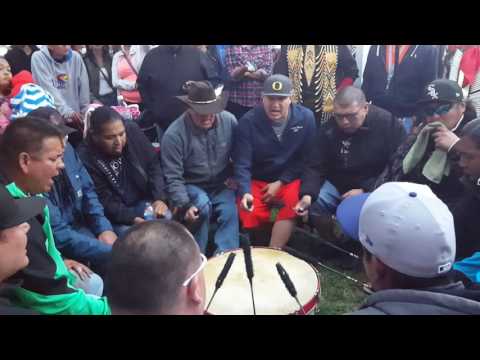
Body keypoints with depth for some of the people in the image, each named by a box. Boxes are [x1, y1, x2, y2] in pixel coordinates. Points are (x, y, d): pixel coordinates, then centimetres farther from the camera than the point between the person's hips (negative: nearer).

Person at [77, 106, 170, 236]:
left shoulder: (132, 130, -11)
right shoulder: (86, 158, -21)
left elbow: (153, 165, -2)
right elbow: (104, 202, -17)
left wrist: (159, 198, -13)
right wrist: (133, 219, -29)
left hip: (143, 201, 3)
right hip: (113, 215, -3)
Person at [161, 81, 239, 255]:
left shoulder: (229, 121, -11)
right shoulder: (174, 134, -21)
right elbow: (173, 178, -17)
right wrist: (185, 205, -25)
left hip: (221, 184, 3)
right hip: (192, 186, -2)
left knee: (230, 212, -23)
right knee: (203, 206, -29)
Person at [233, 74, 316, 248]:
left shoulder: (306, 117, -8)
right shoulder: (248, 122, -12)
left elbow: (305, 158, -4)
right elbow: (242, 164, -16)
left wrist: (280, 183, -12)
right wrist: (245, 192, -34)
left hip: (290, 179, 0)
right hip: (257, 181, 0)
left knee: (290, 209, -28)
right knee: (247, 214, -22)